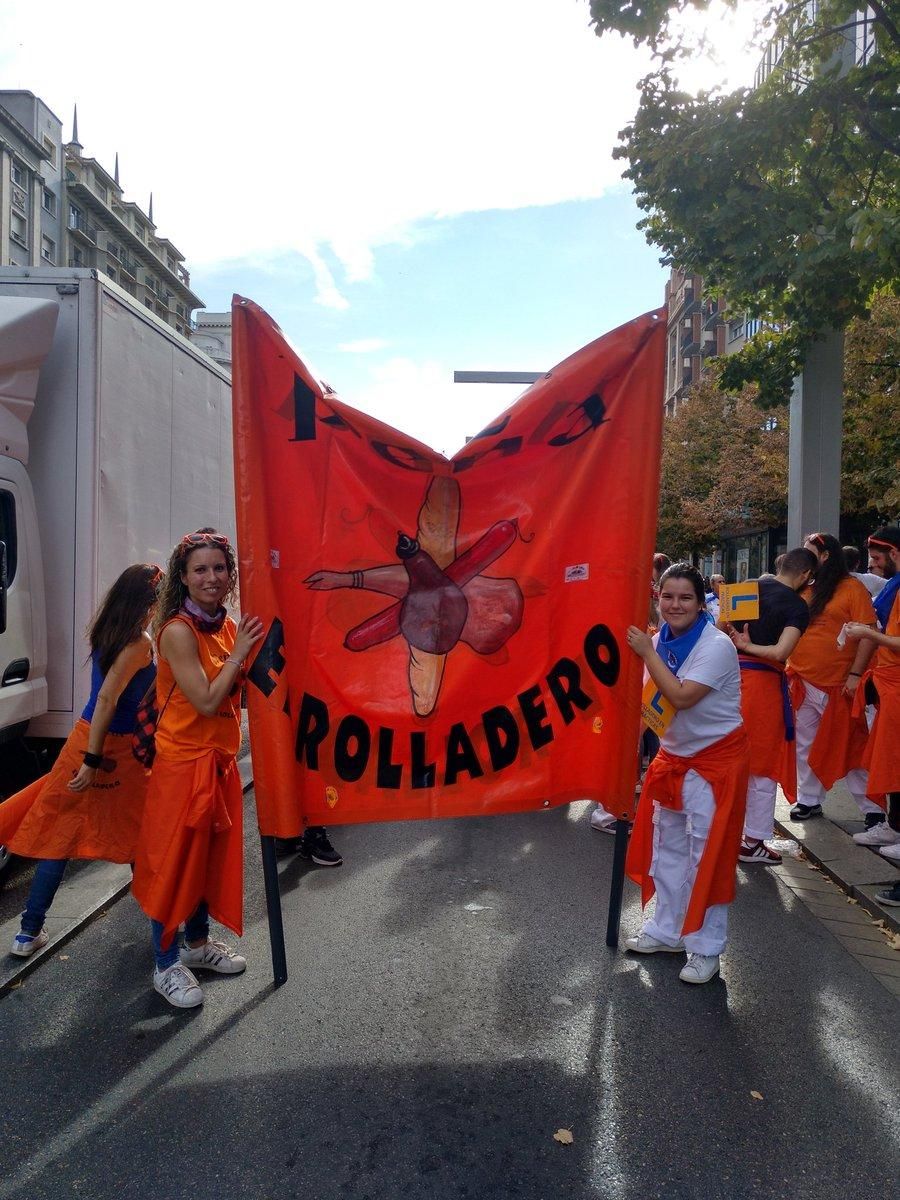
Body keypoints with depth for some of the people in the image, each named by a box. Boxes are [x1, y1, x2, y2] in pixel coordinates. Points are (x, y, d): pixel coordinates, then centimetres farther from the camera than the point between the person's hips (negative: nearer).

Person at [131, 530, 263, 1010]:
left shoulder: (228, 626, 5)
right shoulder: (178, 632, -19)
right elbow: (206, 701, -22)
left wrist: (257, 651, -3)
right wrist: (238, 653, -19)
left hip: (221, 759, 8)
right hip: (184, 760, -8)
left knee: (212, 854, 19)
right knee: (174, 862, 5)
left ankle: (198, 943, 38)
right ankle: (166, 966, 21)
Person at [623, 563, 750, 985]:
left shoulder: (716, 645, -21)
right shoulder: (661, 640, -1)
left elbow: (681, 697, -29)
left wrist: (647, 653, -25)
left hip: (716, 756, -7)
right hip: (673, 753, 7)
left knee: (707, 852, -2)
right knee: (667, 846, 15)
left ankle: (705, 948, 12)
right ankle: (665, 931, 30)